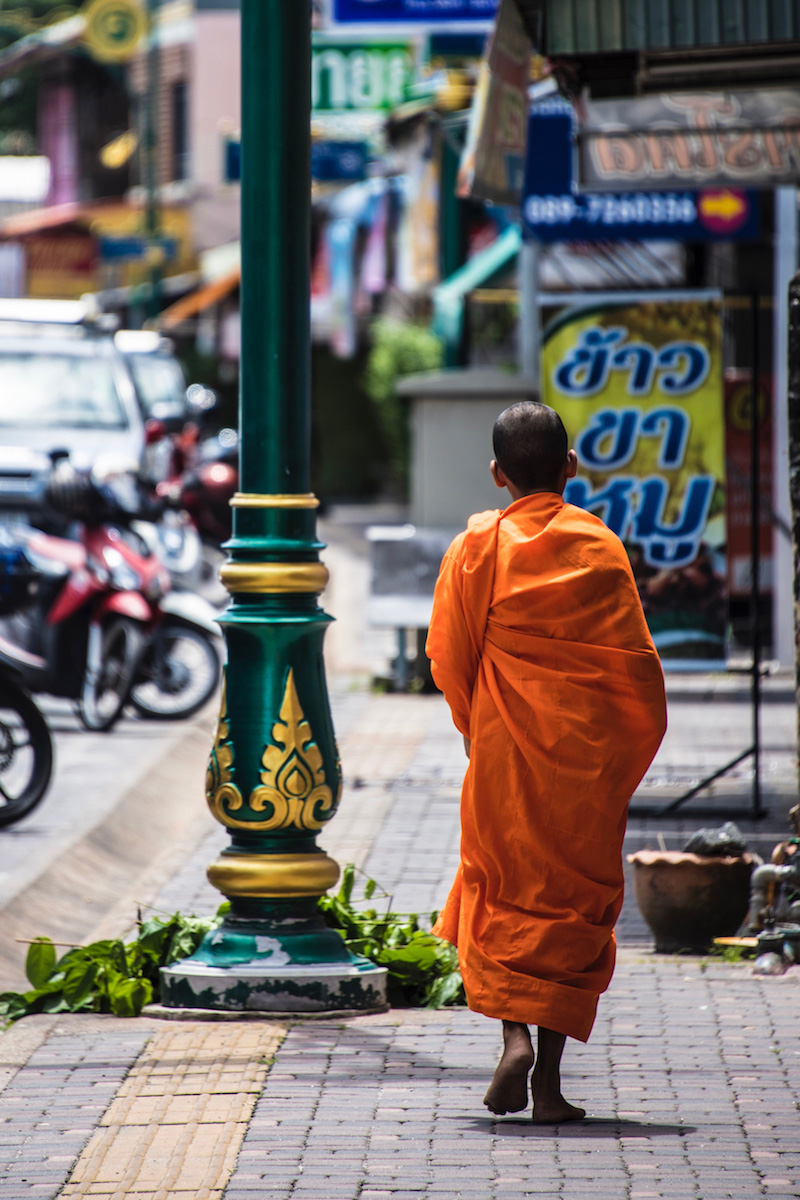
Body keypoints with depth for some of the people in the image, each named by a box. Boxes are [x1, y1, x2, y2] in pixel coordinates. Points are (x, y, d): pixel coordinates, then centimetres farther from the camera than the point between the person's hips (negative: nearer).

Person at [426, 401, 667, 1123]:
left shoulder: (477, 546, -3)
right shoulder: (601, 548, -2)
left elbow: (449, 656, -1)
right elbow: (633, 659, -2)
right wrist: (628, 753, 9)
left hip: (504, 751, 0)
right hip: (587, 760, 0)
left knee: (501, 897, 11)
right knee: (576, 902, 7)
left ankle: (515, 1036, -11)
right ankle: (550, 1077, 3)